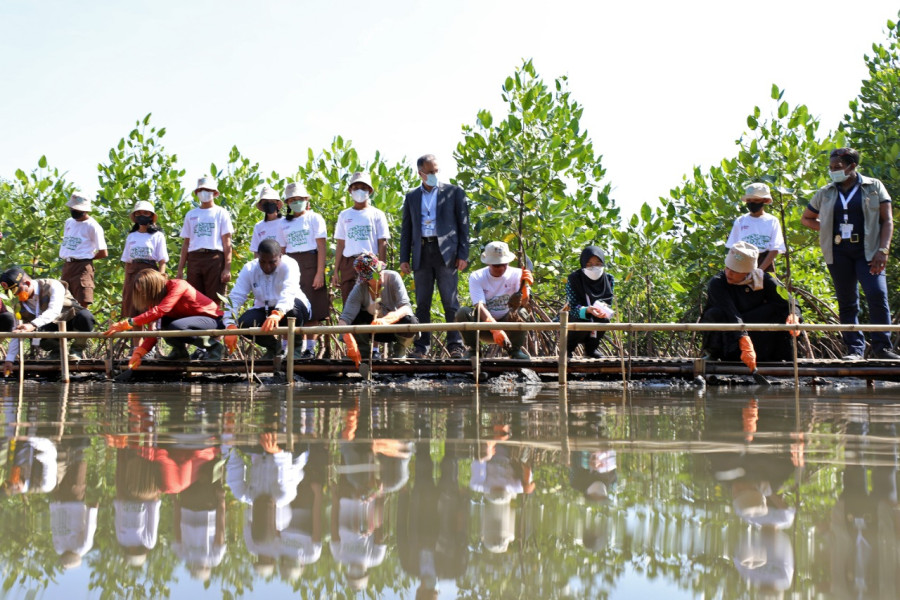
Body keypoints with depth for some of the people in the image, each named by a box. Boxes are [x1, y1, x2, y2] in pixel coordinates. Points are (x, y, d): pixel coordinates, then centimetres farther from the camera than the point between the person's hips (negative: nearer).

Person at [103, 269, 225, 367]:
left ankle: (212, 345, -14)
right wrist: (139, 353, -14)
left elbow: (159, 311, -36)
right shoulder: (161, 295, 2)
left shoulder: (177, 285, -22)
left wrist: (128, 323, -40)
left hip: (214, 320, -8)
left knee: (174, 328, -32)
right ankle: (180, 352, 4)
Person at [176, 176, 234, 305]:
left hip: (214, 258, -4)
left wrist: (227, 268, -8)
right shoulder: (191, 215, 20)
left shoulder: (221, 213, 9)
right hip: (194, 259, 4)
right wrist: (180, 269, 10)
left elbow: (227, 242, 2)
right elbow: (186, 243, 19)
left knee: (215, 300, -9)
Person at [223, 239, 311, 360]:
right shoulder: (249, 269, -12)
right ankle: (273, 347, 7)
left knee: (295, 305, -38)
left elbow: (289, 292, -42)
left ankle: (296, 347, -9)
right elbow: (235, 298, -20)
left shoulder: (289, 265, -23)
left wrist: (277, 314, -63)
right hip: (264, 311, 3)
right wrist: (231, 326, -37)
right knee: (244, 322, -26)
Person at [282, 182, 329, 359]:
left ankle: (310, 348, 1)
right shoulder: (285, 223, 15)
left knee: (311, 310, -3)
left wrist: (320, 273, -11)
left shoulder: (314, 218, 3)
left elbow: (321, 247, -3)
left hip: (310, 263, -3)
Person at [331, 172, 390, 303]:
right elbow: (340, 244, 13)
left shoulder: (377, 215, 8)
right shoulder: (344, 215, 15)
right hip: (348, 263, 2)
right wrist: (336, 271, 7)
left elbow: (382, 244, 4)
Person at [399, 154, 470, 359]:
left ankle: (456, 346, -3)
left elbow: (463, 224, 4)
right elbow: (406, 230, 16)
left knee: (450, 302, -5)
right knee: (422, 304, 3)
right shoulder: (412, 197, 15)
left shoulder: (454, 193, 7)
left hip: (445, 251, -3)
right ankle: (421, 347, 5)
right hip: (421, 252, 3)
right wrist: (404, 258, 7)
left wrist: (463, 255, -5)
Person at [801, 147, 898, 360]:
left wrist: (883, 250, -12)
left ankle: (882, 346, -8)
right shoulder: (826, 193, 11)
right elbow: (806, 218, 23)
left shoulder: (873, 187, 5)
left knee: (877, 294, -17)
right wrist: (828, 230, 7)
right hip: (839, 252, 3)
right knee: (847, 302, 2)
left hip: (867, 251, -3)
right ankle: (855, 349, 6)